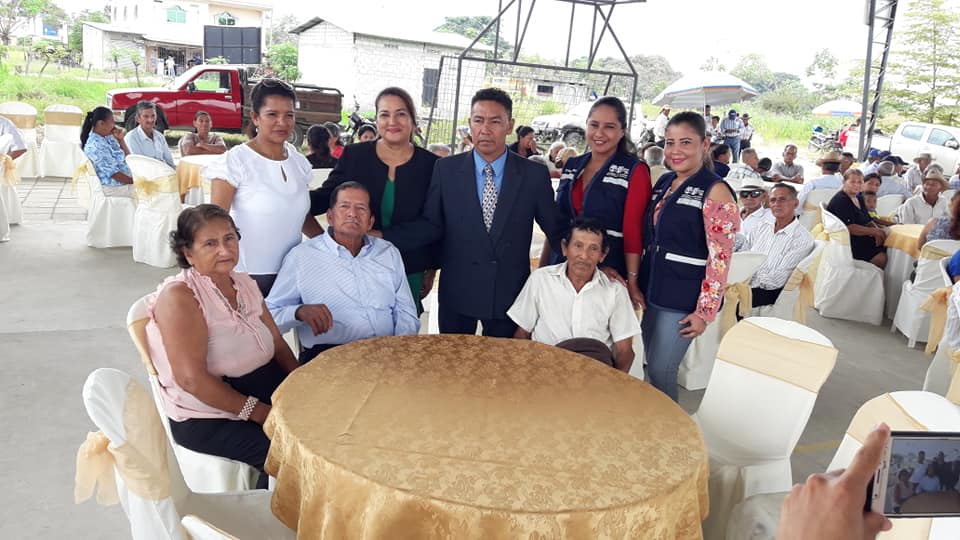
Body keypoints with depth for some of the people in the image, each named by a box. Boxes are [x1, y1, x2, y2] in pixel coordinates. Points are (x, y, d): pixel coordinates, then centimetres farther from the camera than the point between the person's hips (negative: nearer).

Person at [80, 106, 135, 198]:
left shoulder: (108, 138, 10)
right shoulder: (94, 145, -16)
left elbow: (127, 157, 15)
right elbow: (112, 172, -21)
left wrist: (120, 139, 2)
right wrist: (134, 181, -19)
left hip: (127, 182, 9)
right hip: (114, 188, -9)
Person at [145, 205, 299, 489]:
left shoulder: (244, 284, 11)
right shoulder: (179, 296, -13)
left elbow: (278, 344, 10)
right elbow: (192, 378, -20)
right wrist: (258, 412, -19)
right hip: (208, 418, -7)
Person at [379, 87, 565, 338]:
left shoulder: (534, 175, -3)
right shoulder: (446, 169, -2)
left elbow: (555, 228, 4)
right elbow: (432, 225, -1)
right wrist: (379, 236, -11)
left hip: (510, 294, 0)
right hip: (457, 291, 1)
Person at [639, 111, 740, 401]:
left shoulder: (715, 192, -13)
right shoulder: (664, 182, 10)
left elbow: (720, 258, -15)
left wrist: (705, 311, -16)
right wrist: (637, 283, 15)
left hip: (682, 299, -7)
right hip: (650, 290, 7)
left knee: (660, 372, -2)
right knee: (652, 366, 14)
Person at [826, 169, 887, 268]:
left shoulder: (858, 199, 18)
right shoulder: (840, 201, -11)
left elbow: (869, 221, 16)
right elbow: (849, 228, -19)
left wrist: (877, 231, -7)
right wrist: (874, 231, -13)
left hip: (861, 239, 9)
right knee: (880, 257, -23)